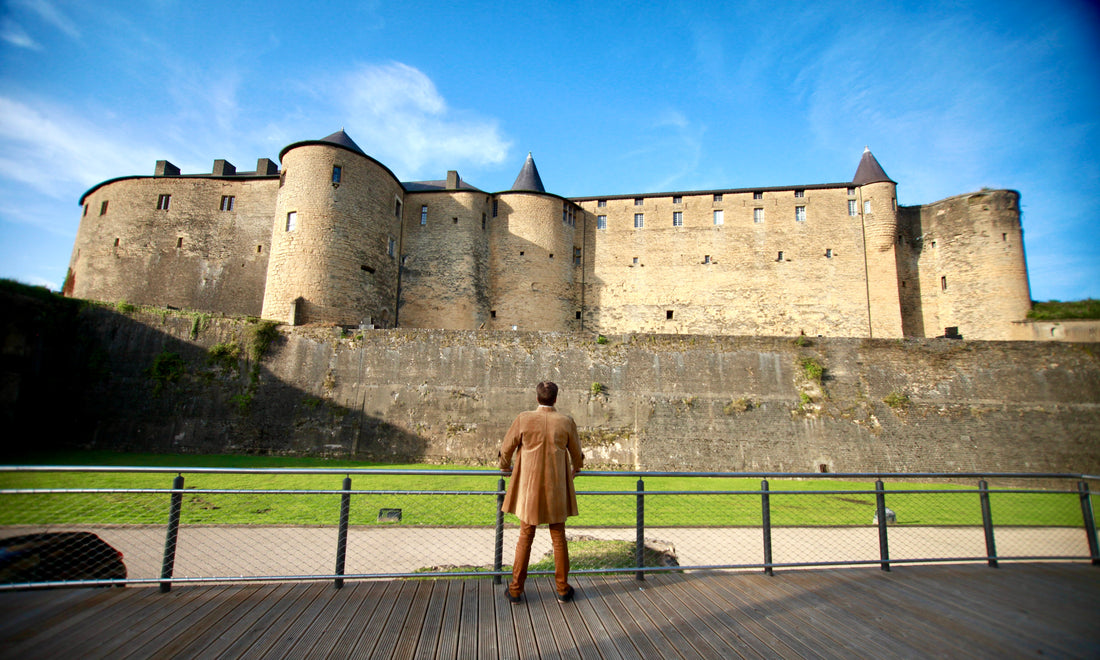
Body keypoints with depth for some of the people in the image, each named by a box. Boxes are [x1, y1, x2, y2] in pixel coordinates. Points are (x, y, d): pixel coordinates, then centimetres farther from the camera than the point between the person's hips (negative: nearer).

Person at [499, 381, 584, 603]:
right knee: (559, 539, 13)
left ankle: (516, 589, 20)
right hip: (556, 490, 0)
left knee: (525, 538, 12)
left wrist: (506, 467, 22)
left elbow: (506, 449, 1)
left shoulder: (523, 419, -9)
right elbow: (576, 454, 7)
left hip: (529, 488, 0)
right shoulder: (566, 422, -6)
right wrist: (575, 469, 29)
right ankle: (563, 589, 23)